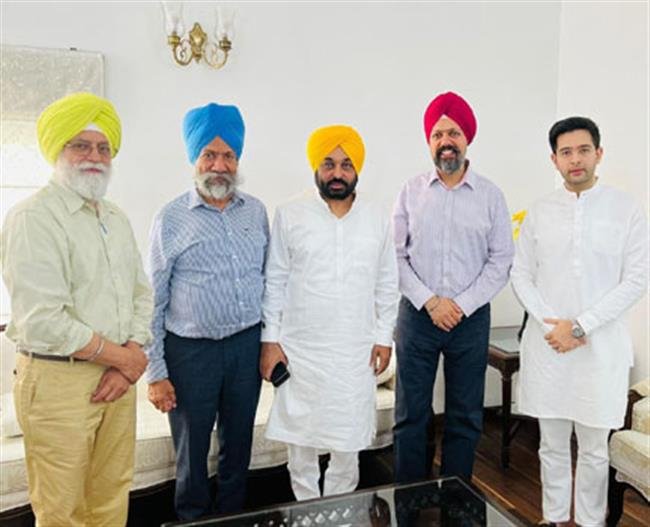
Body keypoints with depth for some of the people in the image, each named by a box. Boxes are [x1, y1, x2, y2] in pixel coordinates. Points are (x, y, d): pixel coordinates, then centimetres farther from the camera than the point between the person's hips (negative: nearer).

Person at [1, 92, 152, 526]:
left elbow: (142, 292, 11)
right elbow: (42, 320, -19)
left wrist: (132, 357, -4)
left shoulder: (116, 218, 12)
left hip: (118, 376, 6)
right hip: (60, 380, -6)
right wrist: (119, 355, -11)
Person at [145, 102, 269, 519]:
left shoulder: (256, 211, 5)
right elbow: (153, 301, -4)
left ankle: (232, 514, 39)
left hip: (248, 344, 3)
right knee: (192, 448, 13)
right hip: (191, 349, -3)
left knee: (239, 442, 17)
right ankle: (191, 518, 37)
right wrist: (156, 373, -6)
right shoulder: (171, 219, -6)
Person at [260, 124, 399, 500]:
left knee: (348, 437, 12)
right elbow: (275, 281, -2)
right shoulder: (289, 216, -4)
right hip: (300, 349, -1)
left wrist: (384, 336, 4)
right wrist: (270, 339, -4)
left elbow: (387, 284, 7)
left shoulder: (378, 219, 2)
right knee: (300, 435, 13)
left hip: (356, 351, 1)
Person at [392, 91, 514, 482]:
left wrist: (462, 305, -11)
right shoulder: (411, 191, 1)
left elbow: (501, 260, -1)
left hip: (471, 316, 1)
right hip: (417, 315, 0)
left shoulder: (490, 195, 1)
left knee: (466, 416, 11)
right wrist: (429, 301, -12)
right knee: (411, 413, 8)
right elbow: (396, 255, -2)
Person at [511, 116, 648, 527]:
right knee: (552, 445, 14)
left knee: (594, 449, 11)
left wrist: (580, 327, -13)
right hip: (546, 345, 2)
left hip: (601, 347, -2)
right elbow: (521, 275, 4)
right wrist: (550, 325, -9)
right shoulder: (540, 212, 4)